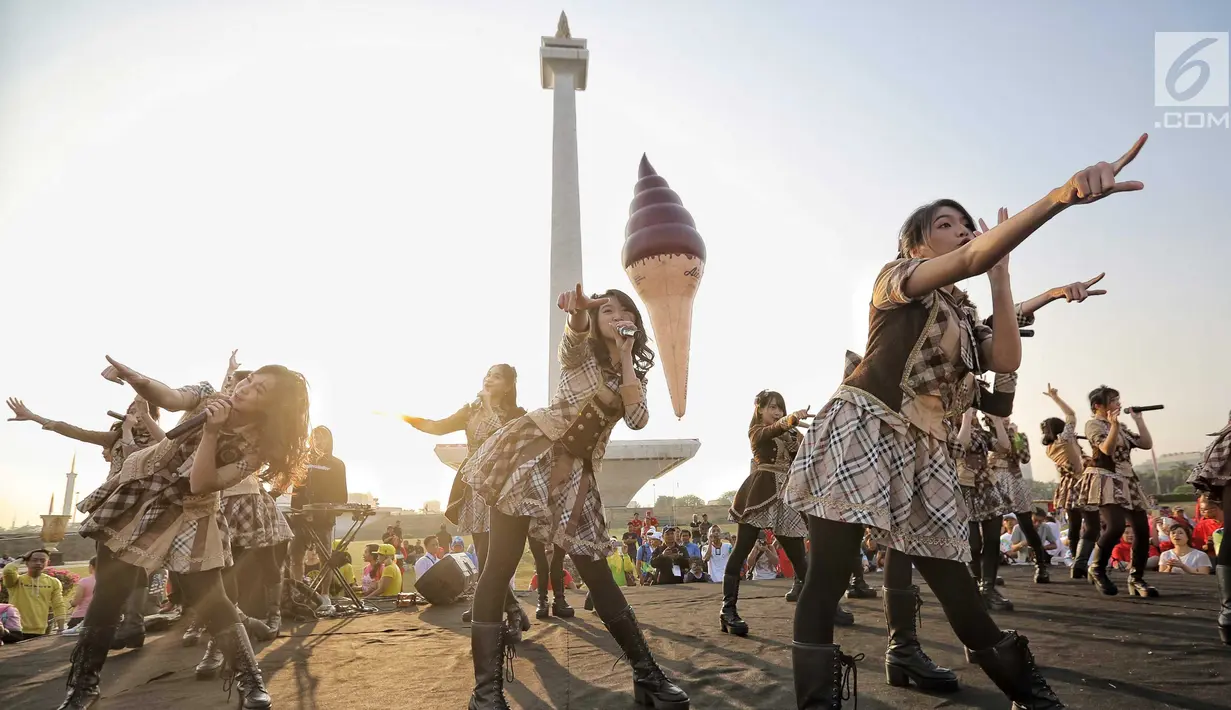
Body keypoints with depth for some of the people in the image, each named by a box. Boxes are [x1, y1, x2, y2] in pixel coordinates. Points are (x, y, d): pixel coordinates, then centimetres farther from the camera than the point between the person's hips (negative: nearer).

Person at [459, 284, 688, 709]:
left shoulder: (635, 374, 16)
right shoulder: (581, 351, 5)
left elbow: (637, 420, -4)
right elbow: (573, 335, -23)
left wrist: (626, 359, -5)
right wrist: (579, 311, -47)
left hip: (576, 473, 4)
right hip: (532, 454, -4)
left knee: (597, 573, 4)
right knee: (501, 565, -9)